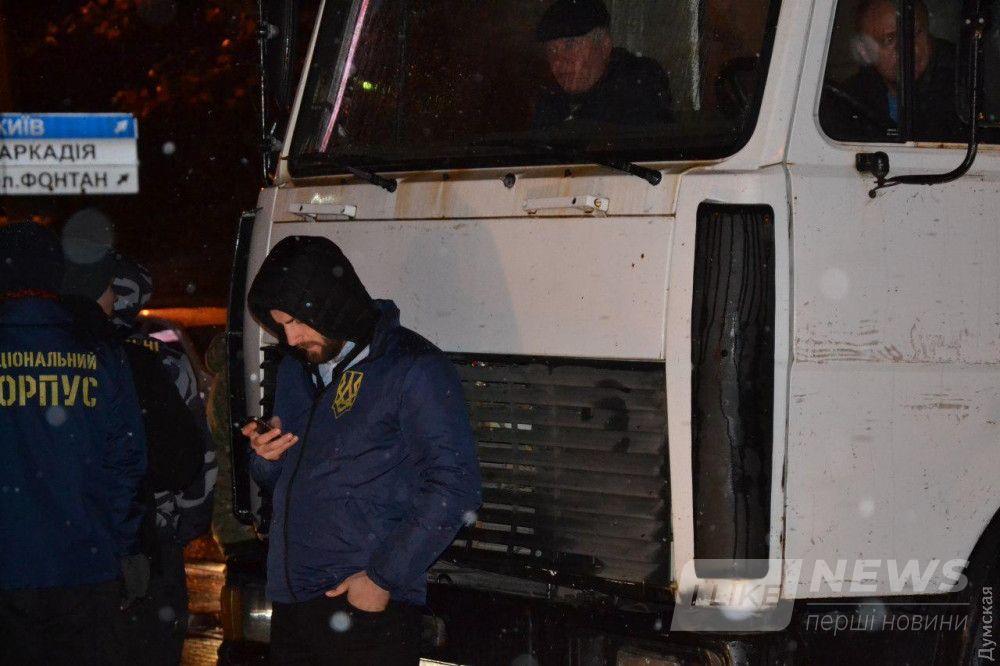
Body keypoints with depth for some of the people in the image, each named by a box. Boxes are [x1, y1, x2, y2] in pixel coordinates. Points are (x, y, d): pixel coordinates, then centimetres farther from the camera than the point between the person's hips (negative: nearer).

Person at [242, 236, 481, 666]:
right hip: (289, 605, 7)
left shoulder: (412, 368, -7)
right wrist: (265, 457, 3)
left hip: (368, 609, -7)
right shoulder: (295, 371, 16)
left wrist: (385, 577, -16)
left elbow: (454, 487, -14)